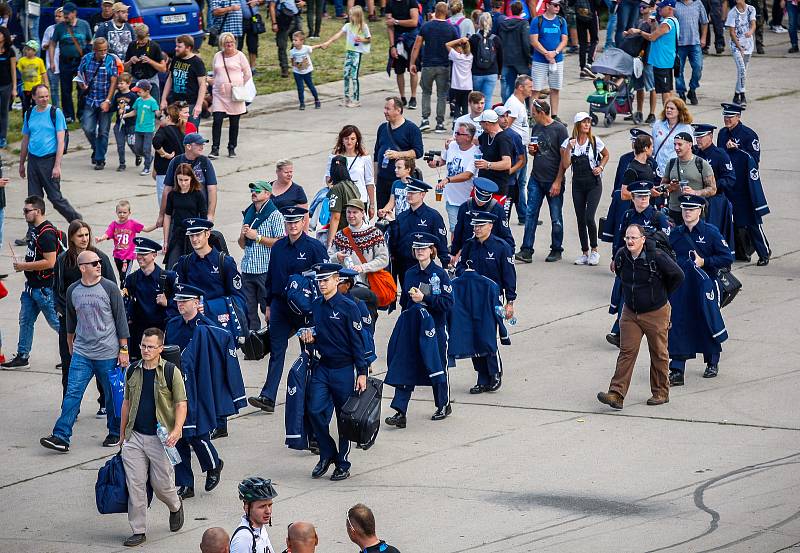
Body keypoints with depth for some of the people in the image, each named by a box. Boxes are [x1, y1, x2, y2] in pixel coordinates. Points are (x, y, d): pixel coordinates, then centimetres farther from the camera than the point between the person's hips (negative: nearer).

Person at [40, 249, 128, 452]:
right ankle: (61, 437, -11)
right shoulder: (73, 291, 4)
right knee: (72, 393, -7)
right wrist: (71, 345, 27)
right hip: (82, 353, 2)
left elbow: (121, 320, -2)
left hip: (108, 353, -2)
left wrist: (123, 349, -4)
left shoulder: (109, 288, -6)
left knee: (112, 395, 8)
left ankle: (115, 433, 25)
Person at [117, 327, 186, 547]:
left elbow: (181, 404, -7)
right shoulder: (133, 371, 7)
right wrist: (122, 434, 18)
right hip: (135, 436, 4)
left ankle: (175, 506, 36)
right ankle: (138, 531, 7)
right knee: (135, 485, 0)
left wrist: (177, 430, -21)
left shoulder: (171, 372, -7)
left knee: (162, 483, 2)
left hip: (160, 438, -4)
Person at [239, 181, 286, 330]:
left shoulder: (275, 216, -5)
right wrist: (243, 235, 0)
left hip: (266, 269, -7)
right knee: (248, 310, 7)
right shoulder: (248, 215, 17)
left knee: (268, 309, -6)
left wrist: (257, 237, -13)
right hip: (247, 268, 7)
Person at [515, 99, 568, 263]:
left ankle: (556, 250, 17)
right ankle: (526, 251, -4)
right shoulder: (536, 128, 11)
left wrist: (558, 182, -13)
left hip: (553, 181, -5)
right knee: (530, 214, -2)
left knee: (556, 218, 5)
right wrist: (531, 150, -1)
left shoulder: (559, 129, -8)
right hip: (536, 179, 5)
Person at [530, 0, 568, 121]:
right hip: (539, 61, -4)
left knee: (555, 89, 7)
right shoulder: (537, 21, -3)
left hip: (557, 60, 4)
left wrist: (555, 52, -12)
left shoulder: (561, 21, 7)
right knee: (536, 89, -5)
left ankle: (554, 115, 14)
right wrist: (547, 54, -14)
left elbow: (564, 41, 5)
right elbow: (534, 41, -8)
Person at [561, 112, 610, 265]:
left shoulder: (596, 141, -2)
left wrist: (600, 167, -1)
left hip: (594, 184, -3)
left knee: (589, 217, -14)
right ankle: (584, 253, 15)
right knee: (581, 220, 5)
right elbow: (565, 165, -6)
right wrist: (568, 148, -16)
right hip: (578, 185, 3)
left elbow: (606, 155, 16)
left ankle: (594, 250, 1)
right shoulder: (569, 142, 1)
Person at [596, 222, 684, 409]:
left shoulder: (657, 257, -21)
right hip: (630, 313, 4)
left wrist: (662, 294, 1)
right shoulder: (621, 255, -5)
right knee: (626, 352, -3)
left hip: (656, 313, -4)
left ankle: (661, 392, 23)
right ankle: (616, 394, -9)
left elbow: (678, 276, -10)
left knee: (658, 353, 9)